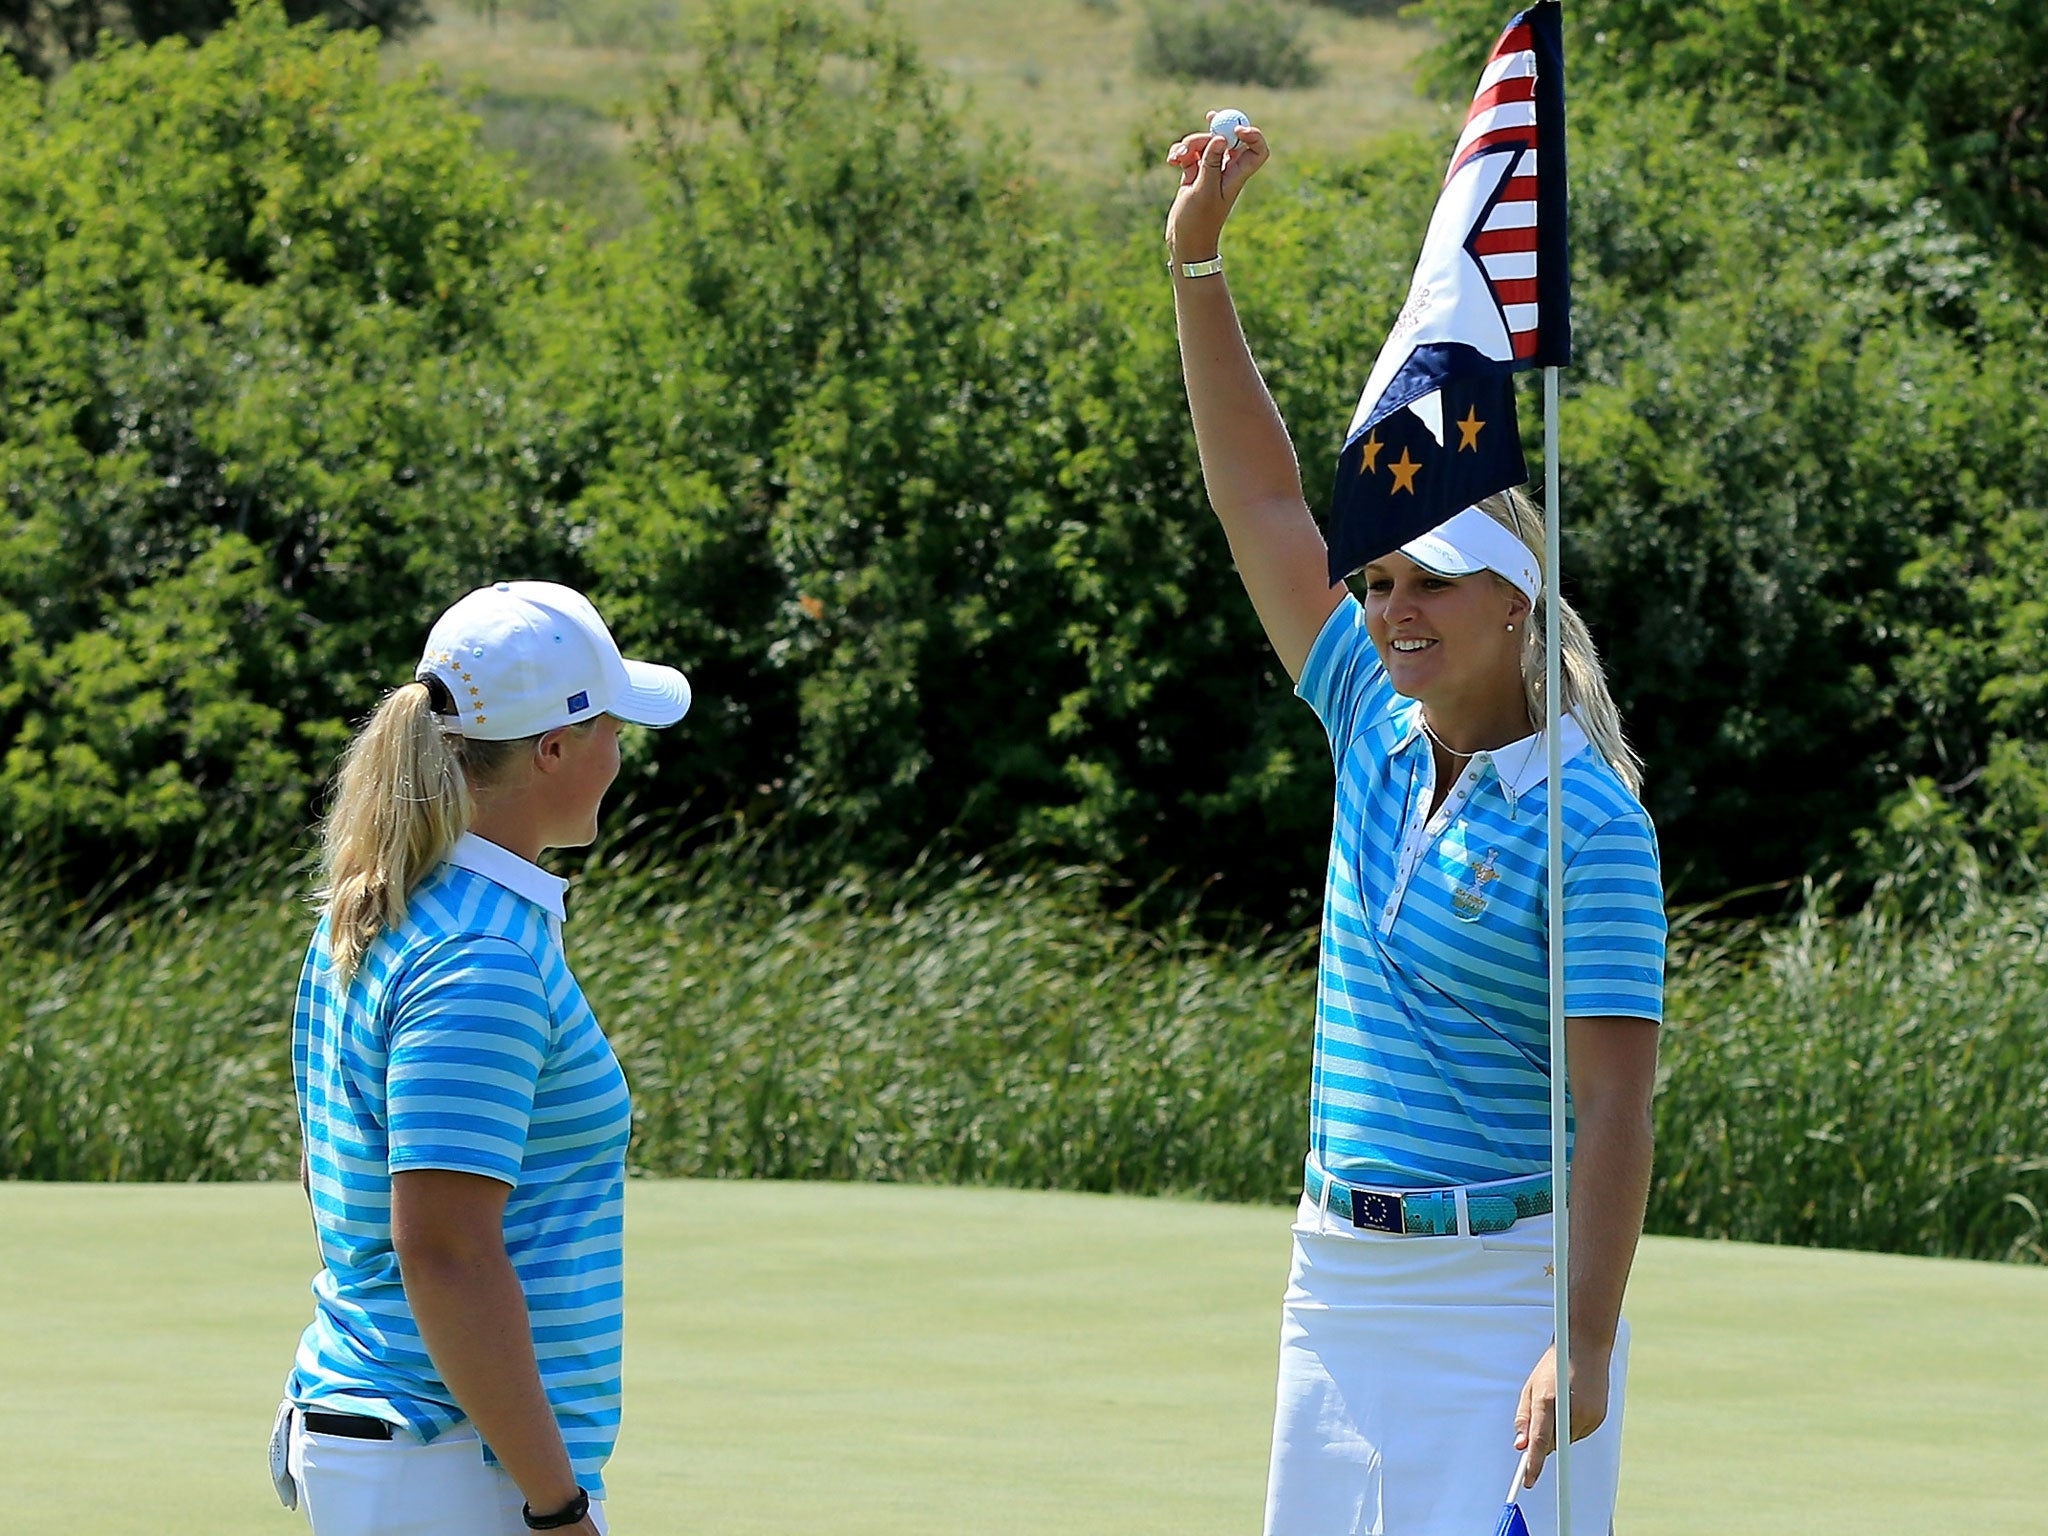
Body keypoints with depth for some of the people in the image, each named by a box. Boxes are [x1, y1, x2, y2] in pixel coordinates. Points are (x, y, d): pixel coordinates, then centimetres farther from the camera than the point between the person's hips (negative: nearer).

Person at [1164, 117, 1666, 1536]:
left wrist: (1585, 1349, -22)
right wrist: (1198, 261, 6)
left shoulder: (1591, 823, -12)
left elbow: (1614, 1103, -16)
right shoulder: (1380, 735, 9)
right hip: (1341, 1274, 7)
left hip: (1504, 1283, -7)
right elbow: (1265, 501, 10)